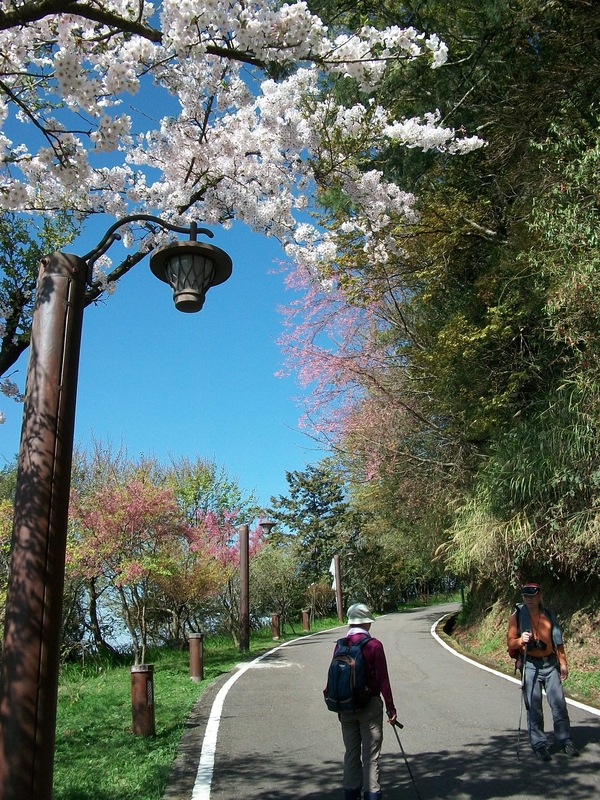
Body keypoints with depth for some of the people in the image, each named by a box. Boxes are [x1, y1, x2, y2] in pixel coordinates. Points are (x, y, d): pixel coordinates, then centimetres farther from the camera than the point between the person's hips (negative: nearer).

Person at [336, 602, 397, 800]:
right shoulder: (374, 645, -12)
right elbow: (383, 679, -12)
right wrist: (390, 707, -4)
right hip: (370, 706, -4)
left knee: (351, 752, 14)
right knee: (370, 753, 5)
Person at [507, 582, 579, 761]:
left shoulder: (549, 615, 9)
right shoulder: (517, 617, -1)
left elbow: (557, 640, 14)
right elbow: (510, 642, -2)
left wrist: (563, 662, 10)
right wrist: (520, 641, -23)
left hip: (551, 664, 3)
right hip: (530, 666, -3)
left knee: (559, 704, 4)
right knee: (534, 708, 0)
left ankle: (565, 741, 16)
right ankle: (539, 744, 10)